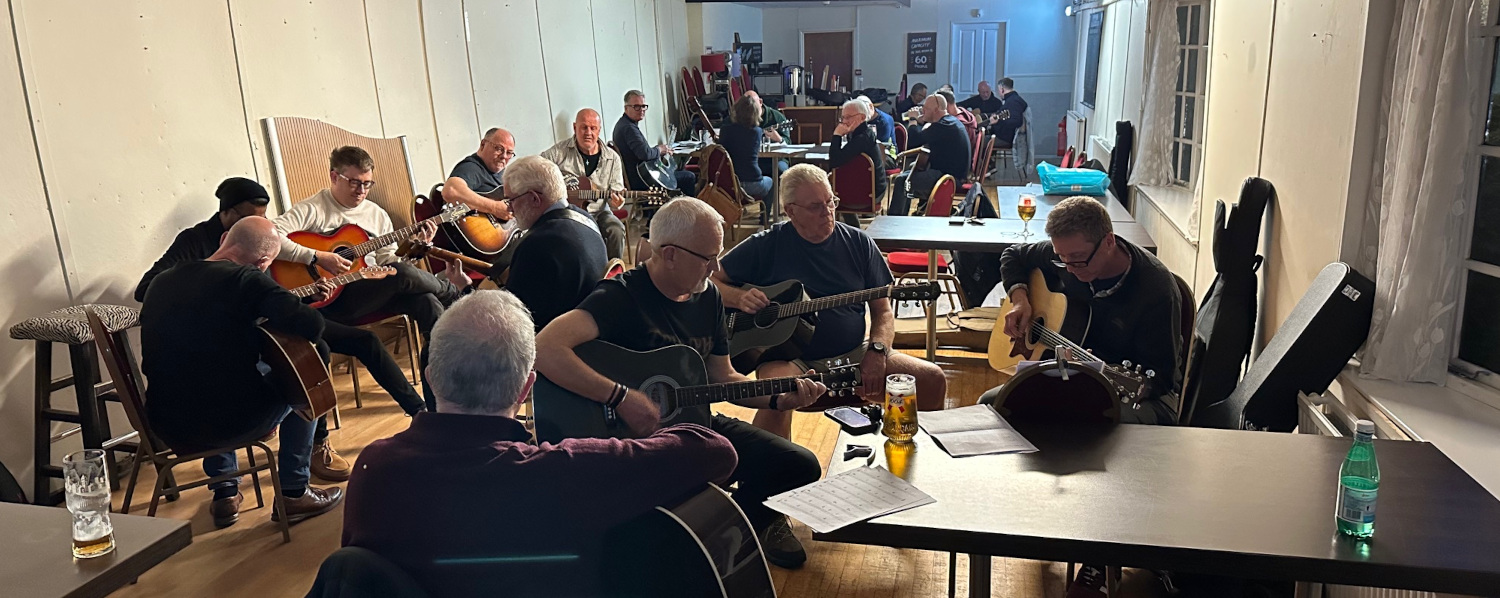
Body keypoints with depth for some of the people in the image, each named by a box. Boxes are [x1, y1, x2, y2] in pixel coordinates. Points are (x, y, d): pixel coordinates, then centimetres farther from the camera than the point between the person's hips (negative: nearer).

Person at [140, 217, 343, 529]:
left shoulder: (160, 282, 5)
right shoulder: (245, 280, -17)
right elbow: (311, 325, -25)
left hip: (167, 429, 6)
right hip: (231, 424, -6)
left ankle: (224, 492, 37)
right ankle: (294, 493, 23)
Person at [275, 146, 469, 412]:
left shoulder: (377, 214, 17)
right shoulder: (312, 209, -3)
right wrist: (317, 257, -23)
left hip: (377, 295, 7)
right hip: (332, 300, -6)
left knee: (427, 301, -23)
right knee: (403, 275, -32)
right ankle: (457, 294, 1)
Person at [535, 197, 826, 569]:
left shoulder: (708, 296, 4)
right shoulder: (622, 296, -21)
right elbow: (545, 349, -36)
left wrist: (779, 400, -2)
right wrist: (621, 397, -36)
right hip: (638, 438, -7)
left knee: (801, 466, -3)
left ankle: (755, 522, 25)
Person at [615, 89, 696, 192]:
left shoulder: (622, 124, 13)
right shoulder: (629, 128, -21)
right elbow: (645, 154, -32)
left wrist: (664, 149, 9)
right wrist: (659, 149, -12)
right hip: (642, 182, -11)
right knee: (690, 177, -8)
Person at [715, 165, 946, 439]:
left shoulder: (858, 242, 8)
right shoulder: (767, 245, 0)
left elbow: (883, 311, 10)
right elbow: (710, 281, 4)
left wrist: (877, 351, -9)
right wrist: (740, 298, -16)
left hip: (854, 354, 4)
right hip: (790, 358, -4)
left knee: (932, 380, -10)